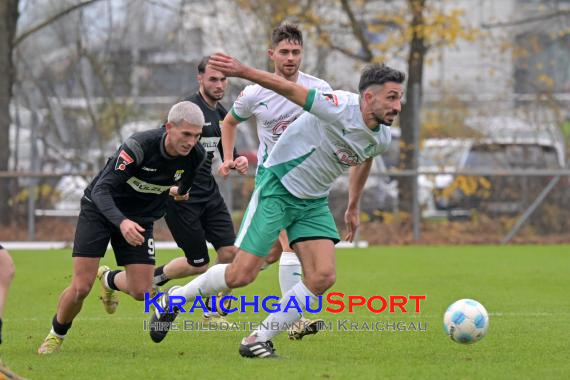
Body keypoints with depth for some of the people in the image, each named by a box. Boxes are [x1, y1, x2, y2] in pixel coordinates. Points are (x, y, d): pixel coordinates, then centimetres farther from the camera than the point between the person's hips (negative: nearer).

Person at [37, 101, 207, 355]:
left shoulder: (195, 155, -17)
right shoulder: (139, 146, -33)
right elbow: (101, 189, -35)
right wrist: (122, 222, -50)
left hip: (140, 218, 4)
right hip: (99, 210, -4)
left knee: (141, 292, -5)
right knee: (80, 288, -11)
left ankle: (110, 280, 31)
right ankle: (56, 335, 20)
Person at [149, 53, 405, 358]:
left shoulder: (381, 138, -1)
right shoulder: (340, 108, -25)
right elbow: (289, 89, -26)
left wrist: (353, 207, 31)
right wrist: (243, 71, -36)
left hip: (313, 202, 7)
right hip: (278, 188, -7)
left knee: (323, 276, -12)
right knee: (241, 274, -9)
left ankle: (259, 340, 1)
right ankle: (173, 299, 17)